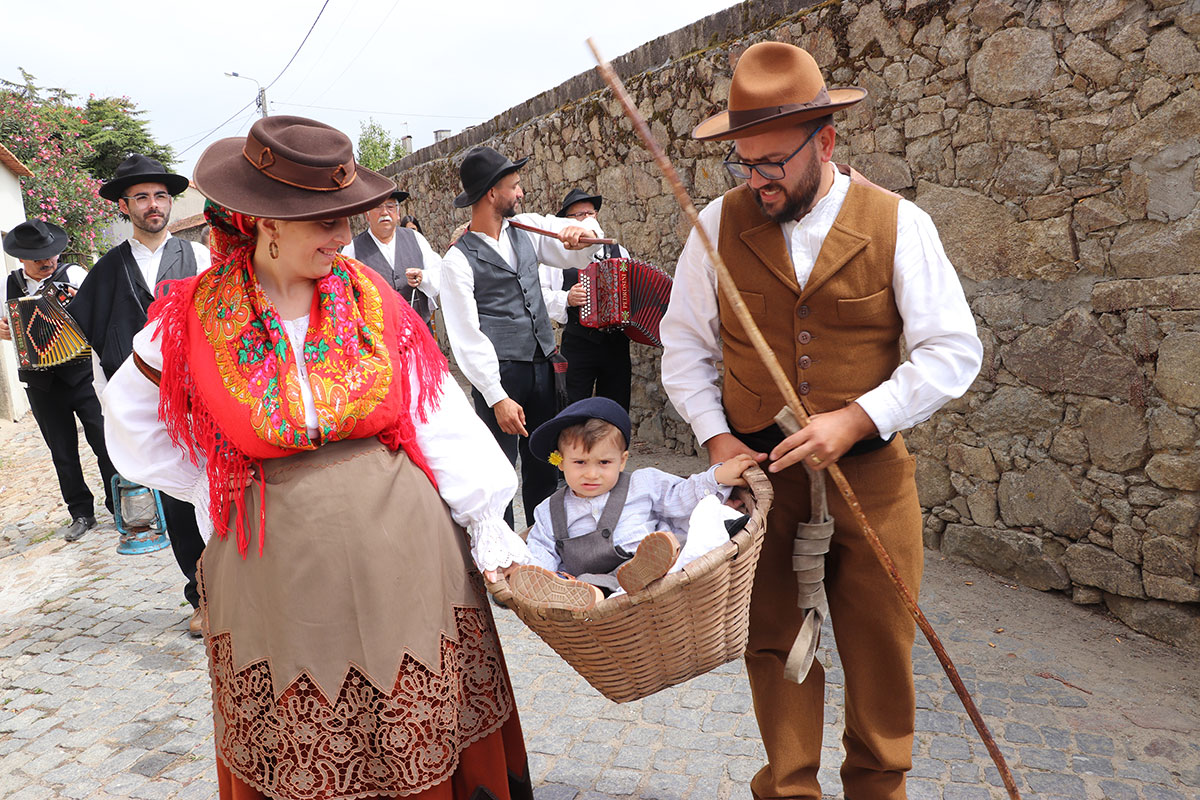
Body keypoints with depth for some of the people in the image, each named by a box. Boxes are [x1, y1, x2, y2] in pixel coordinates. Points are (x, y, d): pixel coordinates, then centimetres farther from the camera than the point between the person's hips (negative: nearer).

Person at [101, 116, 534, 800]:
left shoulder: (372, 300, -1)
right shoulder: (196, 320, -4)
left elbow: (439, 416, -2)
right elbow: (137, 434, 10)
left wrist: (487, 517, -6)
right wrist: (230, 488, 3)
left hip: (404, 552, 1)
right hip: (277, 566, 0)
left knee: (423, 739, 13)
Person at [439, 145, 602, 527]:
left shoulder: (527, 228, 10)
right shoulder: (458, 259, -8)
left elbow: (578, 253, 17)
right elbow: (466, 337, -12)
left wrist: (584, 231, -8)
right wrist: (497, 398, -17)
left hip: (543, 366, 6)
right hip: (498, 373, -6)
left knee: (543, 462, 15)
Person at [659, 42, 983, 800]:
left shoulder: (897, 224, -4)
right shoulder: (720, 224, -1)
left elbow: (953, 350, -5)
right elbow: (685, 344, 5)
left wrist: (855, 420, -17)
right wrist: (716, 437, -7)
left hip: (871, 473, 0)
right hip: (761, 474, 1)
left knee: (880, 647, 13)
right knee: (774, 643, 11)